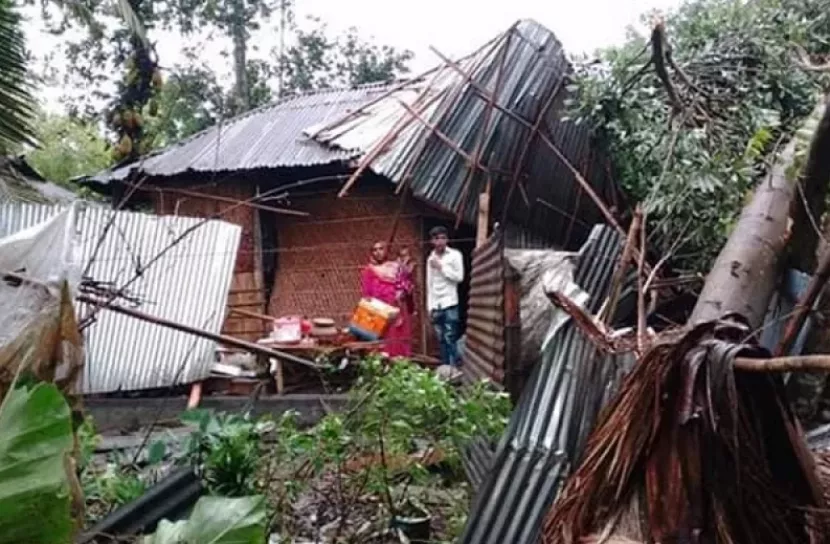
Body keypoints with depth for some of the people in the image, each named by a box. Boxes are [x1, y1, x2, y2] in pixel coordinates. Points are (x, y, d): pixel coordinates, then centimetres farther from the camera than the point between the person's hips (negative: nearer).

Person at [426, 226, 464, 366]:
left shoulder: (455, 255, 0)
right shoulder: (431, 259, 14)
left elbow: (459, 277, -8)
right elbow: (429, 284, 16)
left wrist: (441, 267, -8)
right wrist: (429, 306, 12)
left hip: (450, 304, -4)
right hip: (435, 305, 5)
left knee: (450, 338, -8)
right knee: (441, 339, 6)